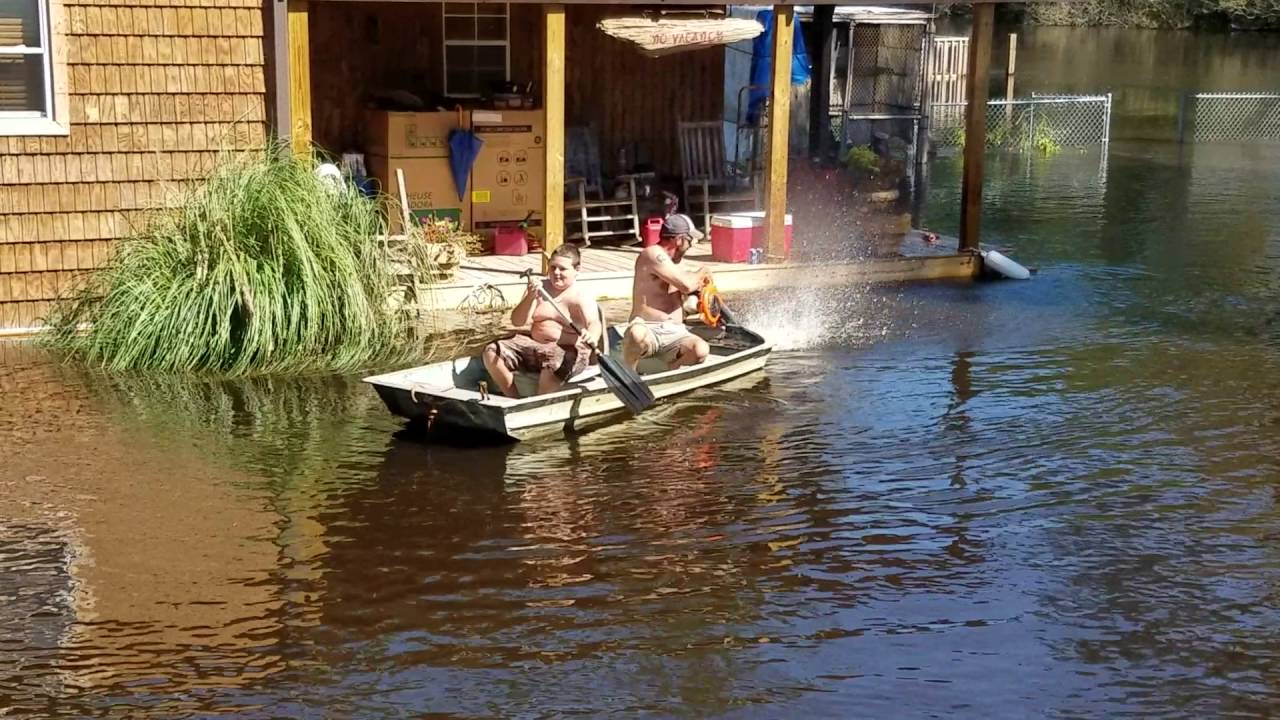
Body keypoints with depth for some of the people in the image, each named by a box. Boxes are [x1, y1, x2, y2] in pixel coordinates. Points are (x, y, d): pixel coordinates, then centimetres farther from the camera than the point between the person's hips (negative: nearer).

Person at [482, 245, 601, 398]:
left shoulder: (582, 299, -8)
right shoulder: (539, 287, 5)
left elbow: (594, 323, -28)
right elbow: (517, 321, -2)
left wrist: (591, 337, -53)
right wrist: (530, 297, -21)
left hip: (568, 352, -6)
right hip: (533, 345, 6)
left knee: (555, 365, -40)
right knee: (492, 352, -10)